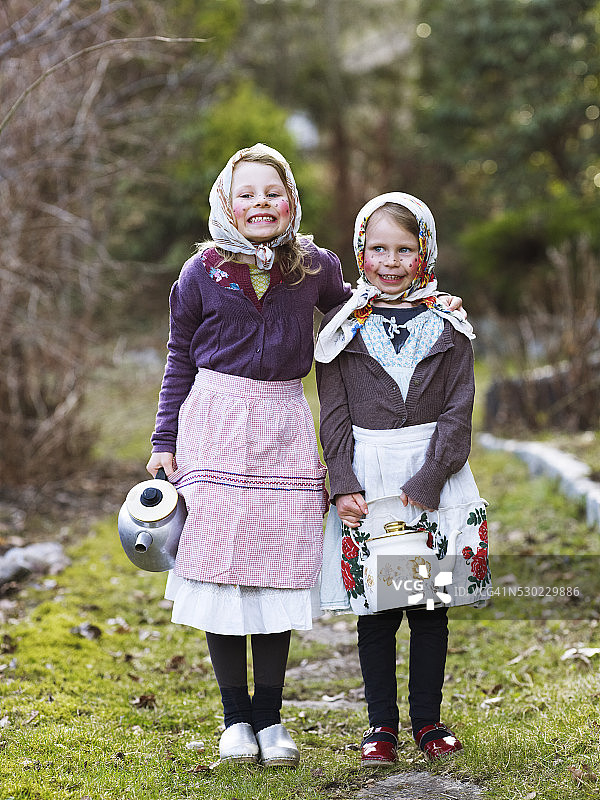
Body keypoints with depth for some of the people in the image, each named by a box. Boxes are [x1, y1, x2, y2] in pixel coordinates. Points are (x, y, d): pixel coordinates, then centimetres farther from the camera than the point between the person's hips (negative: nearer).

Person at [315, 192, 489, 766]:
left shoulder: (447, 325, 4)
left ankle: (428, 720, 18)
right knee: (374, 607, 3)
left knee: (432, 603, 6)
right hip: (366, 477, 0)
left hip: (436, 474, 1)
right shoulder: (342, 327, 4)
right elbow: (334, 415, 1)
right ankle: (381, 725, 14)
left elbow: (458, 408, -1)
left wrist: (428, 479, -12)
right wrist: (342, 485, -11)